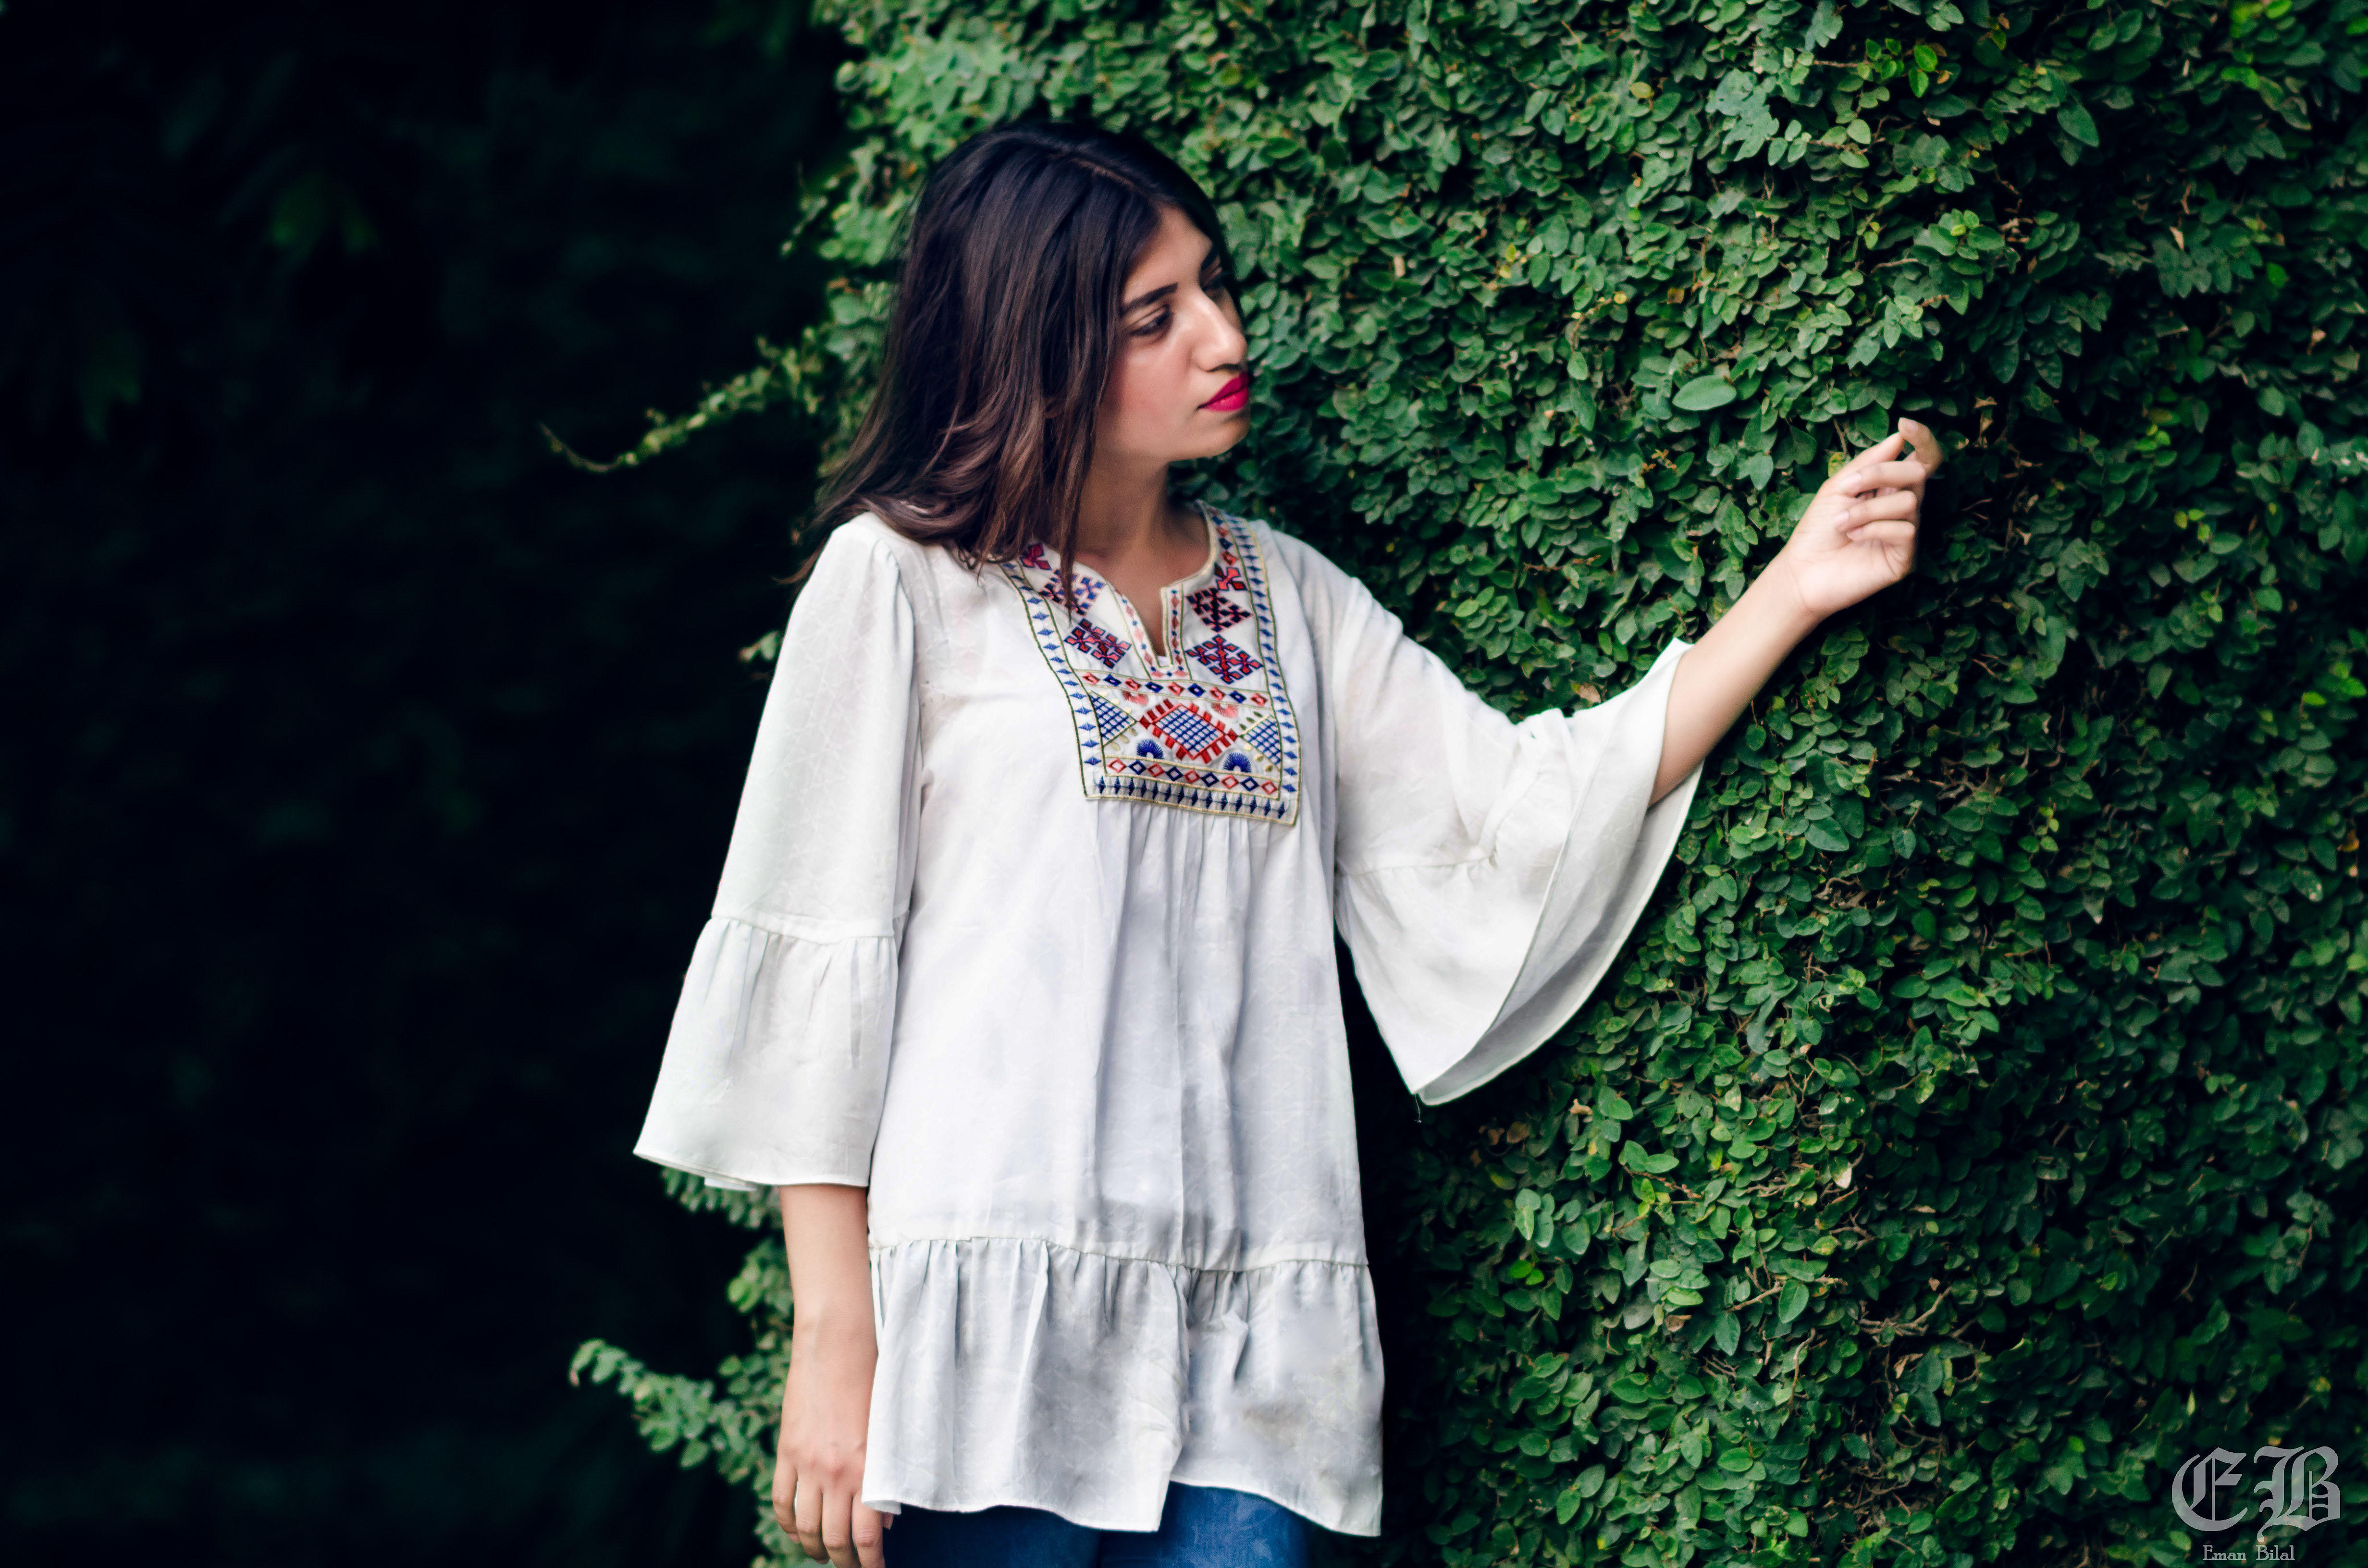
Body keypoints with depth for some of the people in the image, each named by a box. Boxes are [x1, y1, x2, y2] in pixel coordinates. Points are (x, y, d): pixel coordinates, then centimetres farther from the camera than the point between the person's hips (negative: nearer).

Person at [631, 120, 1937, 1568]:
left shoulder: (1288, 598, 17)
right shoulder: (905, 580, 2)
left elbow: (1524, 813, 9)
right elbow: (816, 964, -1)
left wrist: (1793, 592, 2)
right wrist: (833, 1338, -7)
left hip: (1245, 1335, 4)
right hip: (990, 1312, -4)